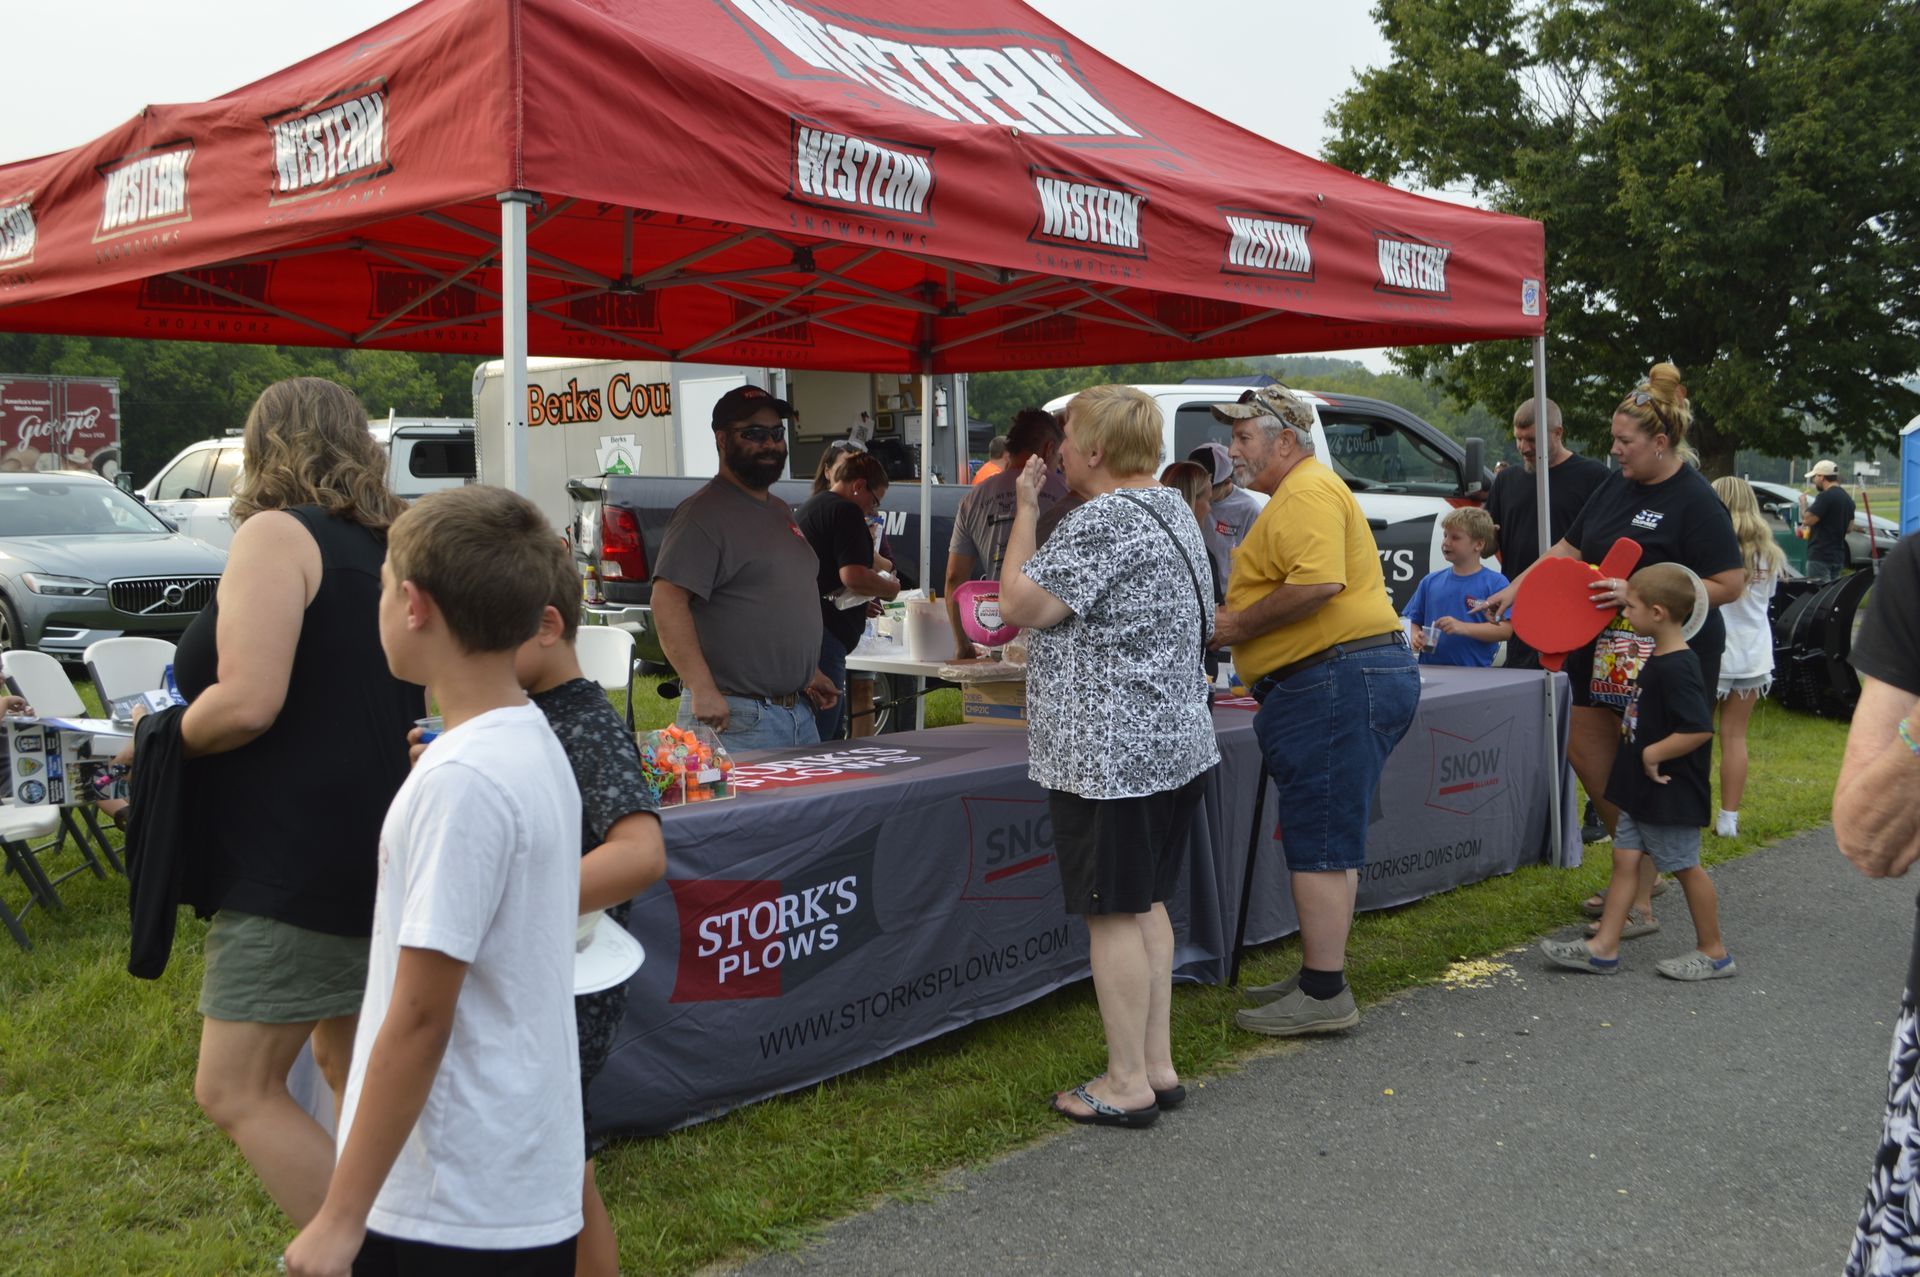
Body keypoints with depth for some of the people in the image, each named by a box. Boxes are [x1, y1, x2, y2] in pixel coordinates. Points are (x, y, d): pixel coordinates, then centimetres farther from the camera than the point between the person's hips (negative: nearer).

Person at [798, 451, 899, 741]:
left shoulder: (809, 507, 24)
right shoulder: (846, 512, -7)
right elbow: (853, 575, -19)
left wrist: (860, 604, 24)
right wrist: (890, 588, -1)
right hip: (824, 636, -10)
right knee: (822, 738, -9)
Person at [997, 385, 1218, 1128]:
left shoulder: (1103, 521, -18)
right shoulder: (1172, 509, 14)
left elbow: (1019, 604, -17)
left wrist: (1025, 508, -5)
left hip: (1107, 754, -10)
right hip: (1175, 742, 10)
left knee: (1112, 914, -2)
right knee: (1147, 903, 16)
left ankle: (1127, 1086, 6)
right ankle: (1158, 1066, 23)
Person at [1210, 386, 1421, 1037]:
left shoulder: (1307, 494, -12)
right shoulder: (1303, 492, 23)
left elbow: (1318, 582, -27)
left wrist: (1241, 625, -16)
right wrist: (1237, 622, 19)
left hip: (1337, 681, -11)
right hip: (1339, 681, 11)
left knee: (1320, 842, -8)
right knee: (1326, 838, 15)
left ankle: (1324, 995, -4)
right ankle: (1317, 974, 24)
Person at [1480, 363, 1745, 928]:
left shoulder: (1696, 502, -15)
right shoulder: (1615, 486, 8)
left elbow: (1730, 584, -19)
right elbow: (1569, 548, 16)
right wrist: (1516, 588, 4)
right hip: (1605, 652, 9)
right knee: (1585, 754, 12)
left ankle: (1640, 902, 8)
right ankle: (1637, 871, 28)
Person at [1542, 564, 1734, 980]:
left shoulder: (1676, 669, -22)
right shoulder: (1658, 661, 9)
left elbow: (1700, 729, -29)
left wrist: (1652, 754, -23)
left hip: (1670, 793, -10)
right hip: (1642, 791, 10)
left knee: (1685, 867, 3)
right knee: (1625, 858, 8)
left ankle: (1713, 953, 17)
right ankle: (1603, 947, 10)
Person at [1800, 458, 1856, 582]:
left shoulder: (1825, 496, -14)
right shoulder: (1847, 498, 16)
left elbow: (1808, 519, -18)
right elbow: (1849, 527, 21)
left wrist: (1803, 505, -1)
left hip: (1820, 556, -9)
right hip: (1838, 556, 9)